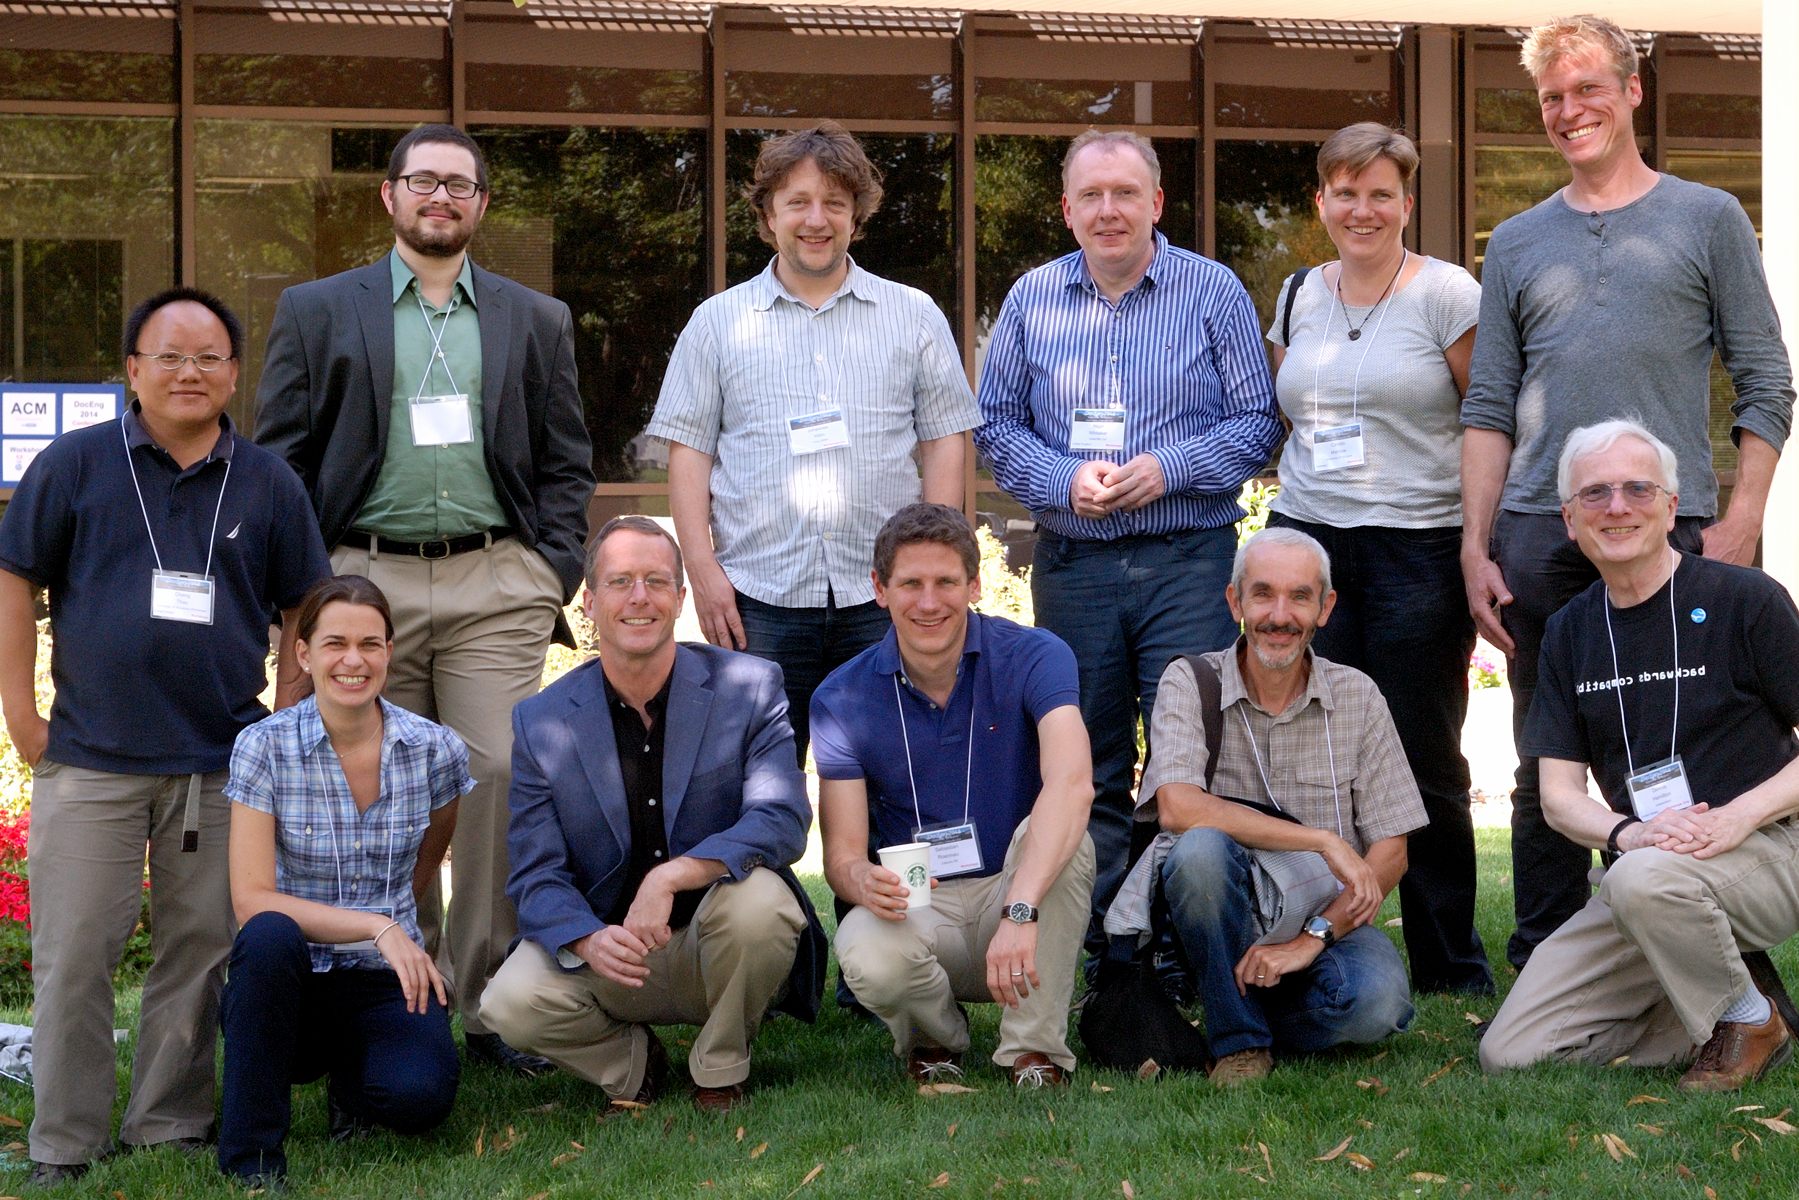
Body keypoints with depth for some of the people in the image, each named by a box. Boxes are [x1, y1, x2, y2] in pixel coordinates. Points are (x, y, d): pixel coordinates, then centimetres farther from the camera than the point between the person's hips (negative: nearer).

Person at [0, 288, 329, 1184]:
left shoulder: (267, 483, 8)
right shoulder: (75, 464, 2)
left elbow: (304, 614, 13)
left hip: (225, 765, 2)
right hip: (89, 763, -2)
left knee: (202, 952, 7)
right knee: (73, 956, 0)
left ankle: (170, 1128, 19)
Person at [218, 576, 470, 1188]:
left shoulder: (437, 750, -4)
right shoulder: (264, 746, -10)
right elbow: (252, 901, -16)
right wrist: (374, 926, -25)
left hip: (386, 977, 1)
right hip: (288, 977, -1)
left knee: (419, 1095, -29)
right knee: (270, 936, -36)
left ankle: (352, 1070, 10)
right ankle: (250, 1151, -18)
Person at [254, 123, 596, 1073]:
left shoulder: (537, 322, 16)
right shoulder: (316, 312, 12)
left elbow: (566, 463, 15)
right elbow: (279, 458, 8)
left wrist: (552, 576, 3)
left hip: (497, 586, 0)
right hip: (364, 582, 0)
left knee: (501, 788, -8)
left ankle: (492, 1003, -1)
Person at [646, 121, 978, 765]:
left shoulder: (915, 316, 11)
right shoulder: (718, 322, 10)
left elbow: (944, 443, 9)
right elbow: (688, 451, 7)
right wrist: (702, 568, -4)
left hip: (884, 600, 0)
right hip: (758, 601, 0)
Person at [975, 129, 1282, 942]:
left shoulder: (1213, 292, 2)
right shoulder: (1032, 299, 9)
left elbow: (1257, 421, 1)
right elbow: (995, 425, 11)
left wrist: (1168, 469, -14)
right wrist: (1064, 481, -8)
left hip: (1188, 564, -2)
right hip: (1071, 565, 3)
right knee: (1085, 771, 8)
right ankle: (1093, 946, 17)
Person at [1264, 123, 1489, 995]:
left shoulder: (1447, 295, -2)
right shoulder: (1298, 298, 13)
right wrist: (1297, 502, 13)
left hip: (1419, 553, -4)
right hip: (1307, 545, 5)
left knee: (1424, 761, 0)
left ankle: (1452, 971, 13)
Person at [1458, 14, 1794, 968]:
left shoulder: (1708, 220, 8)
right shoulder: (1516, 245, 15)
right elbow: (1489, 409, 12)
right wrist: (1475, 546, 3)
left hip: (1670, 530, -2)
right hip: (1538, 536, 3)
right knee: (1545, 770, 5)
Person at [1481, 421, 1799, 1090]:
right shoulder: (1569, 634, 10)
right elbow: (1558, 795, 6)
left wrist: (1739, 816, -21)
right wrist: (1628, 831, -16)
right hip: (1642, 862, 5)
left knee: (1643, 879, -40)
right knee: (1511, 1053, -9)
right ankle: (1702, 1010, 10)